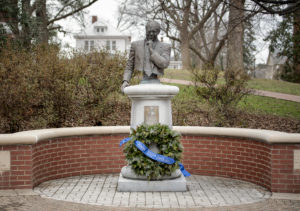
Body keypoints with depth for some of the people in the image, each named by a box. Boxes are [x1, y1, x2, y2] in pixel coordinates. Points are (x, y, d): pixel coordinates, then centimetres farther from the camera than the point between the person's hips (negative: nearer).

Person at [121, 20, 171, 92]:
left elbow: (164, 64, -8)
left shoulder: (165, 47, 7)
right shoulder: (136, 45, 11)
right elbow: (129, 66, 13)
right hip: (140, 83, 1)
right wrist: (125, 81, -3)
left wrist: (151, 49, -7)